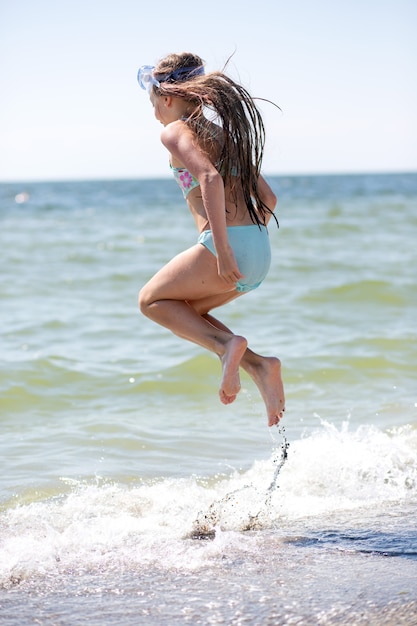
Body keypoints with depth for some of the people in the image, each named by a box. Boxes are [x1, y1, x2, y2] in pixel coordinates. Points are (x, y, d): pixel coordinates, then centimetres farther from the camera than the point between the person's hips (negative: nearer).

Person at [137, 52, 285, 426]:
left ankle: (226, 344, -9)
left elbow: (210, 178, -20)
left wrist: (222, 248, -24)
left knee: (152, 300, 14)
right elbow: (267, 198, 24)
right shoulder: (220, 132, 24)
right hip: (261, 253, 8)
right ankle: (258, 366, 6)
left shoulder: (176, 131, -1)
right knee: (181, 311, 23)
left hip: (228, 248, -8)